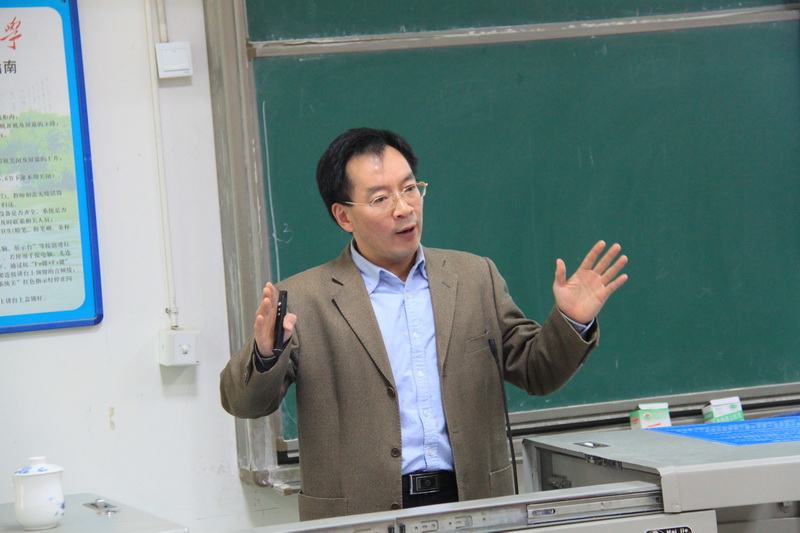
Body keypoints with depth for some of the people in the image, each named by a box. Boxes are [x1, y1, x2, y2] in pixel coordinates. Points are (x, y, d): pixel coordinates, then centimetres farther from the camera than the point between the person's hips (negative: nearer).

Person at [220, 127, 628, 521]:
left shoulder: (475, 277, 13)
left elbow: (535, 373, 17)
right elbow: (244, 402, -1)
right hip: (363, 515, -2)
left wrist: (571, 323, -1)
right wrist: (264, 354, -21)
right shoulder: (304, 299, 3)